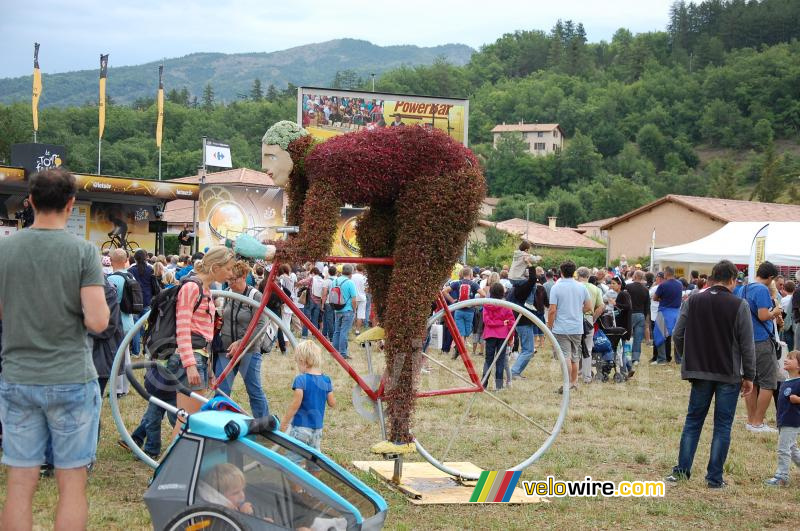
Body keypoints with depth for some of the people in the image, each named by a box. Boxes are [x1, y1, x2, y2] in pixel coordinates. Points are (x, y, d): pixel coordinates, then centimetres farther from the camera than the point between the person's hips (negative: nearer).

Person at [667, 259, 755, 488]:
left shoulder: (693, 301, 0)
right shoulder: (739, 305, -9)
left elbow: (678, 335, 2)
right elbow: (747, 345, -6)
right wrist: (749, 377, 2)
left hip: (699, 372, 3)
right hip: (729, 375, -3)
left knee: (693, 420, 14)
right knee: (722, 426, 4)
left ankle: (682, 470, 11)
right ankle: (714, 478, 5)